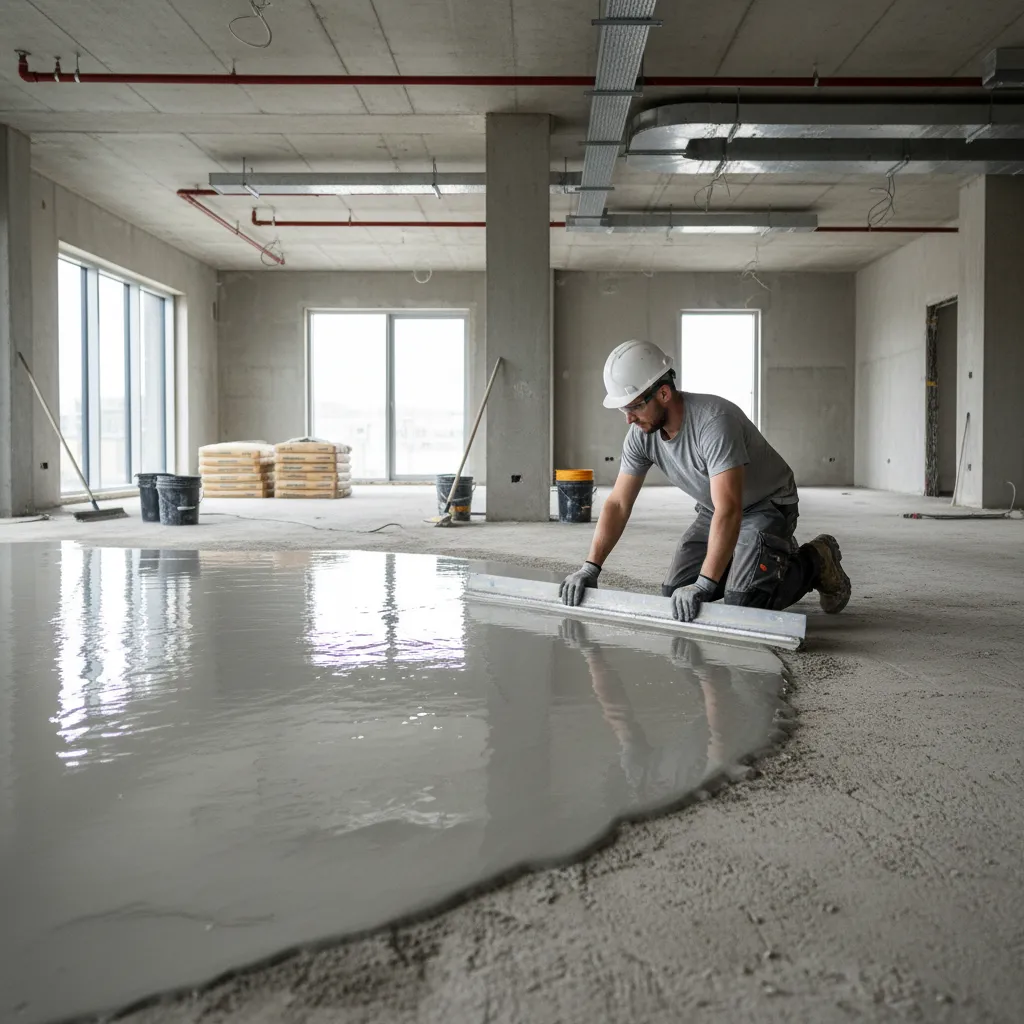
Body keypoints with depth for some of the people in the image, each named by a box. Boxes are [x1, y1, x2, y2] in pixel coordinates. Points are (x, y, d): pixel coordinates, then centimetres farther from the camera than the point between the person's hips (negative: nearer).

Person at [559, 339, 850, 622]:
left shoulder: (714, 421, -37)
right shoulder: (640, 434, -14)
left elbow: (729, 510, -42)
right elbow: (618, 504, -8)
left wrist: (704, 585, -46)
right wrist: (590, 568, -18)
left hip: (767, 506, -7)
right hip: (714, 510, 7)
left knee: (742, 604, -22)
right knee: (675, 595, -2)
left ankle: (815, 561, 5)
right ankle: (748, 560, 20)